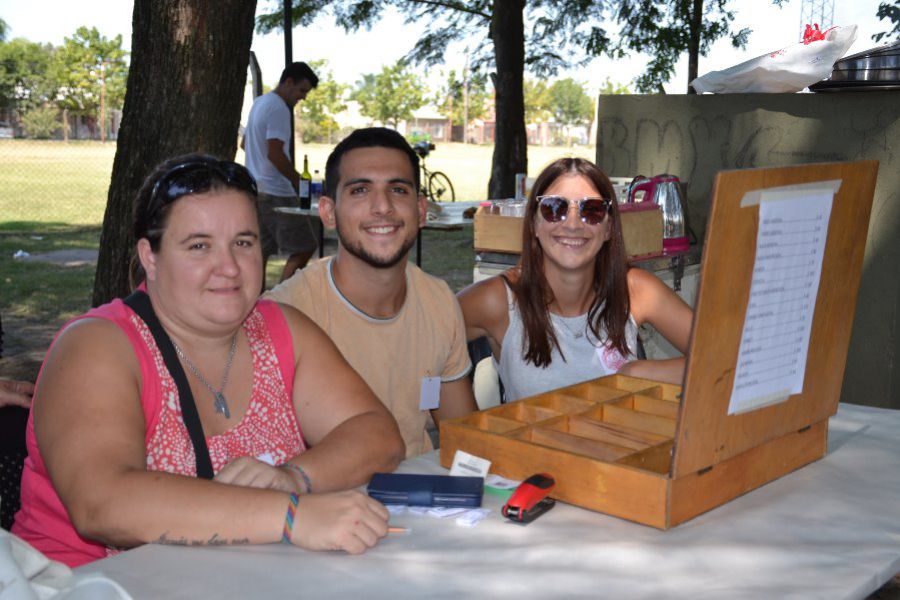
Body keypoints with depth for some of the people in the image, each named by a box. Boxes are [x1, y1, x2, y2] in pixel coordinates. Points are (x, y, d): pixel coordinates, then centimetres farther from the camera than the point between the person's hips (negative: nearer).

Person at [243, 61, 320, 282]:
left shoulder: (259, 103, 17)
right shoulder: (279, 108, -15)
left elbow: (244, 144, 27)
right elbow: (275, 153, -22)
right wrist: (299, 181, -12)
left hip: (255, 189, 10)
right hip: (276, 193, -10)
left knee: (261, 252, 10)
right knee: (303, 248, -5)